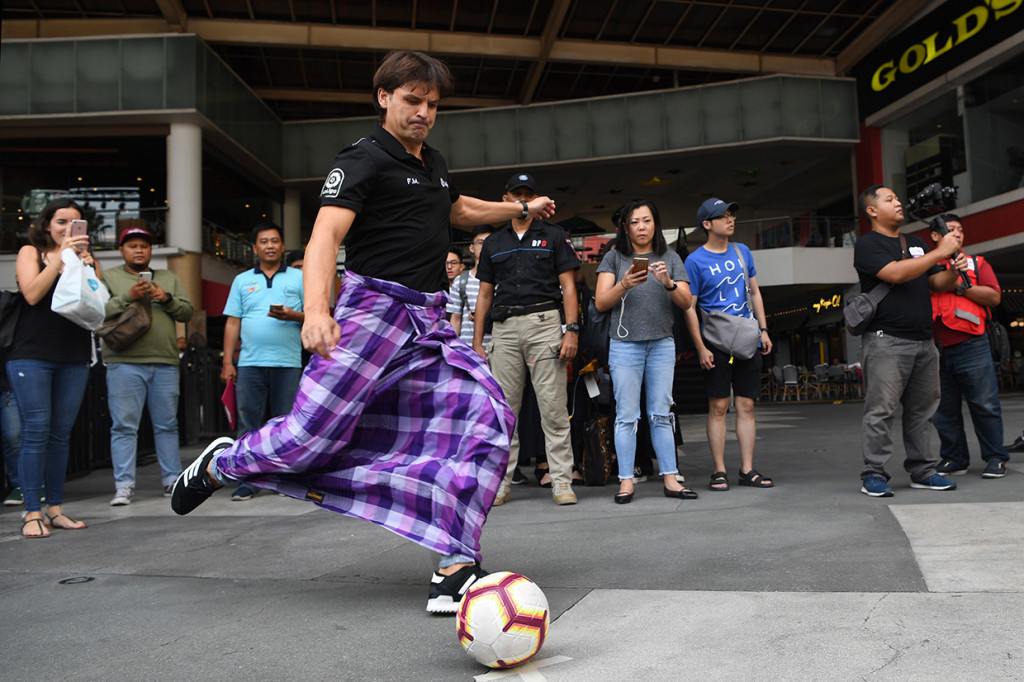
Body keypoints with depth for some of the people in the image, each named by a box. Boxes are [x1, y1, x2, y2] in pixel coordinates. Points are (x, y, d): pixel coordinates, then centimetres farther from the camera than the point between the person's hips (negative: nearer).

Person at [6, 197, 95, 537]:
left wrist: (85, 265, -9)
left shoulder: (85, 256, 14)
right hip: (31, 356, -3)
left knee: (61, 435, 7)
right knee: (36, 433, -5)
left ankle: (55, 508, 14)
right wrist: (60, 256, -12)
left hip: (74, 358, 3)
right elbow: (32, 294, -10)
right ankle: (33, 513, 0)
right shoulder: (31, 252, 6)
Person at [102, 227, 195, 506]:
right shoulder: (108, 278, 10)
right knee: (124, 426, -2)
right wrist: (128, 297, -15)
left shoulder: (169, 278, 19)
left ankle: (172, 480, 14)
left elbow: (188, 312, 10)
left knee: (167, 425, 7)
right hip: (124, 364, -2)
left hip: (165, 363, 3)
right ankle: (124, 485, 2)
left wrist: (167, 299, -7)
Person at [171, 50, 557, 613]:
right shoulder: (363, 158, -5)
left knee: (487, 417, -12)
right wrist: (316, 308, -38)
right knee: (312, 436, -8)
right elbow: (326, 234, -21)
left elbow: (460, 210, 43)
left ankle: (457, 562, -10)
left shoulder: (432, 163, 20)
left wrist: (523, 208, 48)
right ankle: (223, 462, 25)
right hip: (373, 310, -7)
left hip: (430, 322, 7)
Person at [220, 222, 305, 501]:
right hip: (250, 363, 2)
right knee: (248, 423, 1)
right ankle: (248, 481, 6)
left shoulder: (299, 278, 10)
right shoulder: (242, 281, 16)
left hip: (287, 362, -1)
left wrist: (293, 315, -14)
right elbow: (232, 323, 12)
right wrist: (227, 362, 4)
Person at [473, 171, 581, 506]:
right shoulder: (493, 243, 18)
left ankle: (561, 481, 0)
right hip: (504, 328, 3)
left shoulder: (554, 236, 10)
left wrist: (572, 329, -9)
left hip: (544, 322, -3)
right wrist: (477, 341, 11)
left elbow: (568, 286, 4)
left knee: (553, 406, -5)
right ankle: (501, 482, 10)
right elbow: (485, 293, 17)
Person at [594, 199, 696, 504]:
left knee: (661, 414, 3)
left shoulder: (671, 258, 11)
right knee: (627, 416, -2)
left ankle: (670, 479, 6)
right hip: (625, 344, -2)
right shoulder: (614, 258, 6)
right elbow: (601, 303, -1)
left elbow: (686, 302, 4)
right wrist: (624, 285, -18)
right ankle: (626, 482, 2)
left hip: (662, 344, 2)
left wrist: (668, 283, -15)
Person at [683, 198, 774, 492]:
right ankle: (719, 471, 6)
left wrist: (763, 329, 10)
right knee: (718, 406, -2)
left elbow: (754, 293, 19)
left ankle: (747, 470, 11)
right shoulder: (695, 261, -4)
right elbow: (689, 308, -5)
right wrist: (700, 348, -12)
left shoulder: (742, 251, 12)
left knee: (746, 406, 5)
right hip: (717, 343, -4)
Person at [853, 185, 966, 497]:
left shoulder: (917, 243, 21)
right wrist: (939, 252, -14)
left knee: (922, 409, 9)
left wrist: (954, 270, 0)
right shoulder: (868, 244, -2)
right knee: (881, 410, -8)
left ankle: (923, 471, 16)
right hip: (886, 340, -7)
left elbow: (936, 283, 21)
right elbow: (895, 273, -17)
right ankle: (873, 474, -3)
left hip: (923, 340, 7)